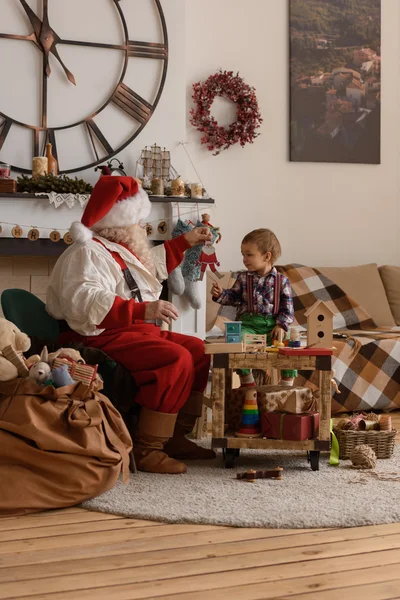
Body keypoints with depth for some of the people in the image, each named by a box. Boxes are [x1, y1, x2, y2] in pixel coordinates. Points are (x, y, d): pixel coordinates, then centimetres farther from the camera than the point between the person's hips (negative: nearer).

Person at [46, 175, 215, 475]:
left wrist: (186, 241, 38)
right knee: (176, 359, -28)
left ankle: (175, 436, 6)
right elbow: (87, 303, -35)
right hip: (104, 339, -11)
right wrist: (144, 310, -41)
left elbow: (155, 264, 41)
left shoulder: (119, 250, 18)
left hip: (136, 331, 11)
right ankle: (147, 450, -28)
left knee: (198, 349, 8)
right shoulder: (87, 253, -16)